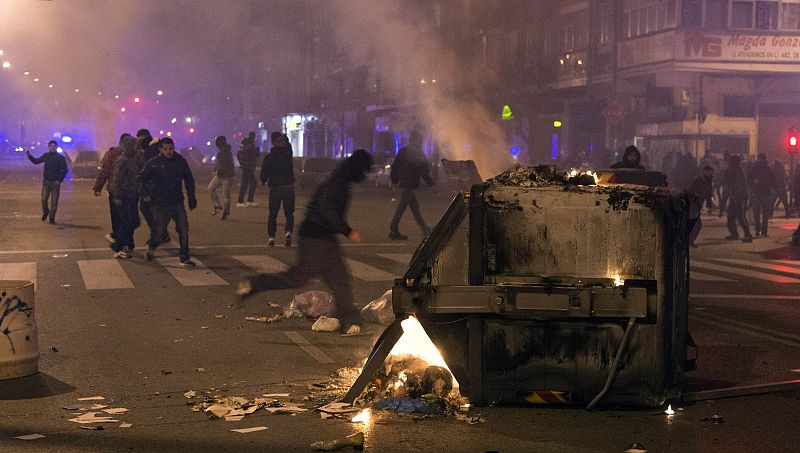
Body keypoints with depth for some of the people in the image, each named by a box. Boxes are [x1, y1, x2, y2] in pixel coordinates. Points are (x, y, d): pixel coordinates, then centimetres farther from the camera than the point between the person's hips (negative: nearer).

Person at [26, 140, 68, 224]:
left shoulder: (60, 158, -4)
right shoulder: (46, 156, 7)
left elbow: (64, 170, -3)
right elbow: (36, 161, 17)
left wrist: (59, 180, -10)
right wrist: (29, 155, 3)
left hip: (55, 182, -2)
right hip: (46, 181, 2)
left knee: (54, 201, 0)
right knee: (44, 199, -2)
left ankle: (52, 218, 9)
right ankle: (45, 212, 25)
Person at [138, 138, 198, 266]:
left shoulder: (180, 161, 2)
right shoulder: (153, 163, -5)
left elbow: (189, 180, 11)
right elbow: (141, 178, 1)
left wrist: (192, 199, 9)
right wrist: (144, 194, -13)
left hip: (177, 202, 2)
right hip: (160, 204, -2)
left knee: (183, 230, -3)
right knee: (160, 230, 4)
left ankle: (184, 258, 5)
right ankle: (151, 246, 36)